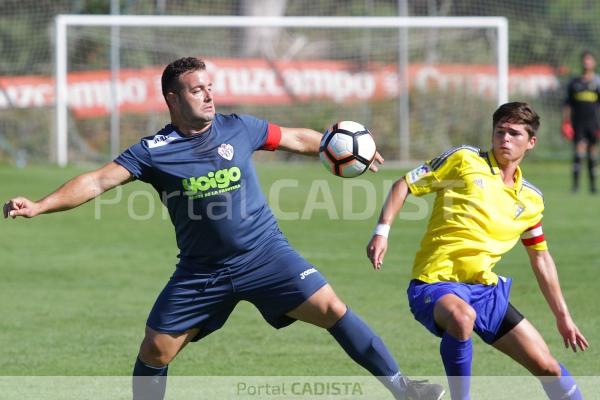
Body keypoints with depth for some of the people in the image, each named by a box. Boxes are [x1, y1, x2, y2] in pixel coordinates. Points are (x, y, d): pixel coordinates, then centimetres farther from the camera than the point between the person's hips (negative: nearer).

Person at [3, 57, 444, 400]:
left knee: (330, 308, -13)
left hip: (265, 253, 0)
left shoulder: (238, 128, -1)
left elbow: (296, 138, 14)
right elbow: (98, 181, -13)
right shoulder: (154, 151, -7)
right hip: (201, 271, 0)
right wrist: (39, 206, -25)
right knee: (155, 350, -1)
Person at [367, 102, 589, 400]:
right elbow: (404, 186, 1)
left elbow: (540, 258, 24)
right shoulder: (464, 160, -1)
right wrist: (382, 232, -14)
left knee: (547, 367, 3)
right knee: (462, 316, -41)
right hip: (435, 283, -5)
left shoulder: (531, 199, 13)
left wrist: (562, 316, 25)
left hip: (485, 289, 5)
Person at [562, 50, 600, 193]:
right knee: (579, 149, -13)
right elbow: (568, 105, 14)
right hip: (578, 123, 0)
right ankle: (575, 182, -13)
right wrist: (565, 122, 5)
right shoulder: (574, 83, 10)